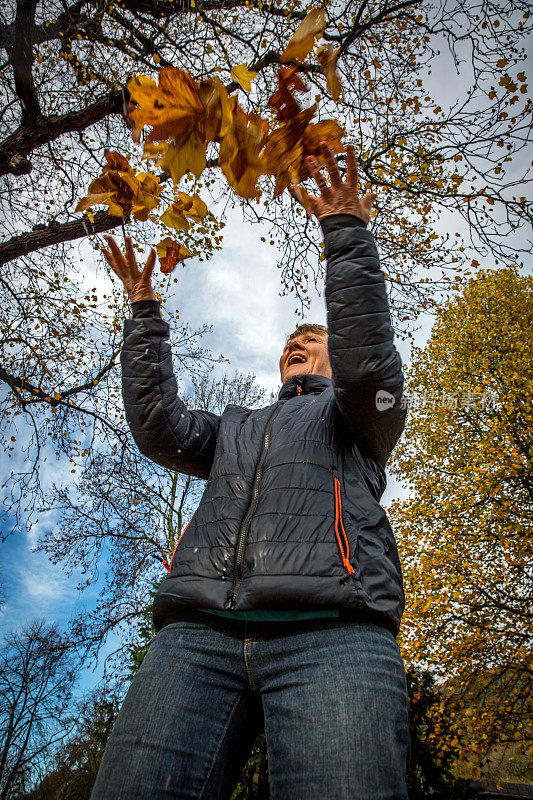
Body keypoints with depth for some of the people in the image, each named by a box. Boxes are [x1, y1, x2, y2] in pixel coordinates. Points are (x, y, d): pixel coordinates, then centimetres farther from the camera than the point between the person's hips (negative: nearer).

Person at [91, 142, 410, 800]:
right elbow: (160, 428, 18)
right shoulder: (232, 428, 35)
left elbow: (368, 358, 3)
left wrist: (345, 231, 1)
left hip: (330, 629, -2)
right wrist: (143, 311, 19)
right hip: (198, 630, 3)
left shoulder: (358, 416, 25)